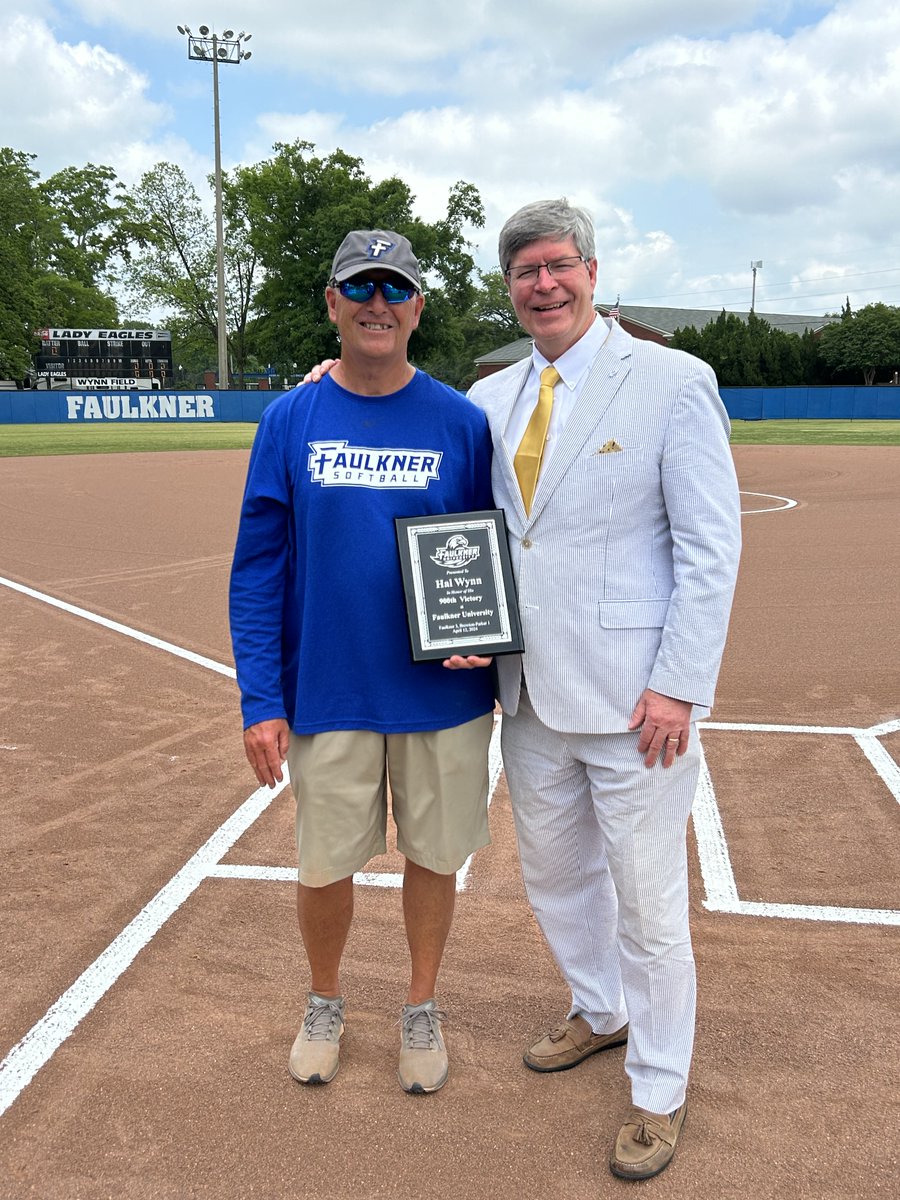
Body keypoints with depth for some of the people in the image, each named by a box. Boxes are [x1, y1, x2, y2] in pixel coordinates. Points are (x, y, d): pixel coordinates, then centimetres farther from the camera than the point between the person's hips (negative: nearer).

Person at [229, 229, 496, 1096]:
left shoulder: (461, 423, -2)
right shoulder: (290, 422, -2)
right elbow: (258, 571, -2)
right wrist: (261, 702, -7)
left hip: (443, 695, 0)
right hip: (327, 695, 0)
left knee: (434, 857, 13)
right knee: (324, 868, 11)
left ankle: (421, 1008, 38)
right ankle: (324, 1004, 40)